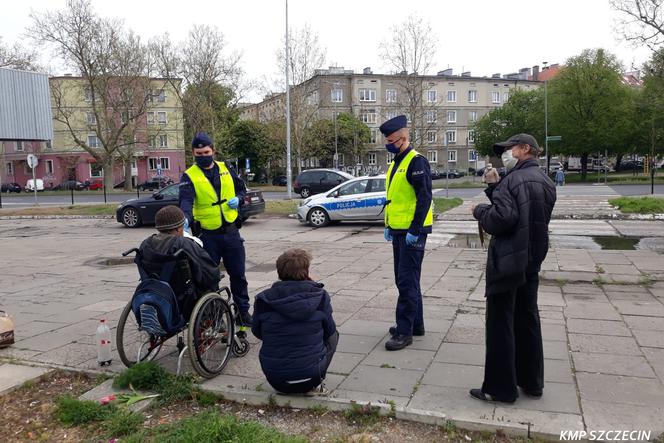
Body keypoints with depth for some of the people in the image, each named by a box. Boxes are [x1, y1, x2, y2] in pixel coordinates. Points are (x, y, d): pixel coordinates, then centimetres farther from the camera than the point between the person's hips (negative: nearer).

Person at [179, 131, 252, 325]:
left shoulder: (226, 168, 6)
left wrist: (238, 199, -7)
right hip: (208, 235, -3)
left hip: (231, 232, 3)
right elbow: (186, 201, -22)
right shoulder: (190, 176, -6)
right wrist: (186, 219, -41)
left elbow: (241, 189, 16)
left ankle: (243, 311, 25)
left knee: (238, 275, 10)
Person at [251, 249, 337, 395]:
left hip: (275, 380, 2)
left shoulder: (264, 299, -8)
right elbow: (329, 331, 3)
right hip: (310, 376, -2)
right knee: (333, 336, 23)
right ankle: (315, 385, 11)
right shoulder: (319, 296, -10)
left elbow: (257, 333, 7)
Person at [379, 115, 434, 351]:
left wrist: (415, 230, -20)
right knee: (404, 279, 15)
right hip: (398, 231, 10)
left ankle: (404, 331, 1)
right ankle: (416, 323, 27)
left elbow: (424, 197, -19)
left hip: (412, 232, -10)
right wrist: (389, 226, 17)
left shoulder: (416, 162, -13)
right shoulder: (395, 163, 15)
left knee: (407, 281, -6)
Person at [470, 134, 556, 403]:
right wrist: (494, 189, 6)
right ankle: (532, 382, 28)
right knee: (527, 320, 17)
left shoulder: (513, 180, -16)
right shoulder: (546, 182, 12)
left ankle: (500, 388, 7)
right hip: (533, 260, 9)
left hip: (507, 262, -9)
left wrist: (479, 210, -8)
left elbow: (502, 219, -27)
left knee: (500, 325, 0)